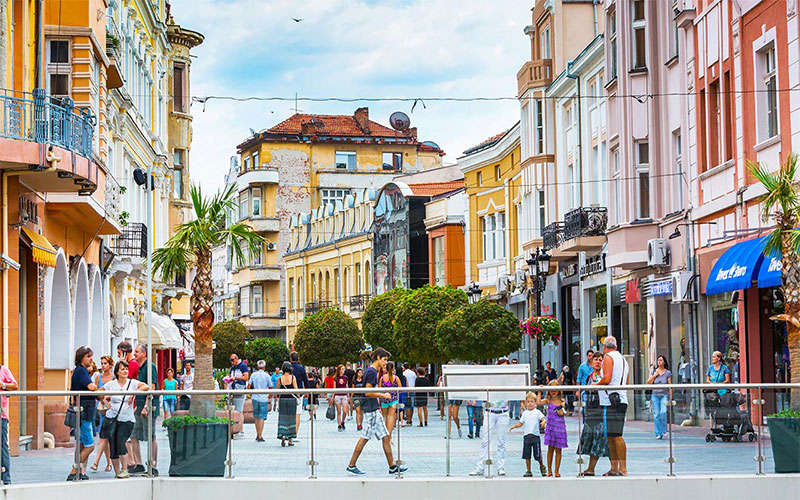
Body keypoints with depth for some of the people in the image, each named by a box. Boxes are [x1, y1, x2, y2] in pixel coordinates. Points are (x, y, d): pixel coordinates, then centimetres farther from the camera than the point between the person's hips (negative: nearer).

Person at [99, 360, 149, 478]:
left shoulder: (132, 383, 0)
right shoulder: (111, 384, 4)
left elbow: (145, 386, -13)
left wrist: (134, 393, -21)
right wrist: (106, 398, 4)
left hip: (126, 419, -2)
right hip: (112, 418, 2)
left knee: (120, 442, -16)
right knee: (113, 445, 0)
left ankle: (124, 470, -5)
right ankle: (117, 472, 10)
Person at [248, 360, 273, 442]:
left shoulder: (253, 375, 2)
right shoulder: (267, 376, -4)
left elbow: (249, 385, 3)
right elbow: (270, 387, 1)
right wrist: (269, 396, 19)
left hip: (255, 398, 3)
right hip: (263, 398, -3)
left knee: (256, 417, 15)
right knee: (261, 417, -1)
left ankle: (258, 435, 20)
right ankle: (260, 436, -4)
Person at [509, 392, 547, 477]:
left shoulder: (537, 412, 1)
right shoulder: (525, 413, 13)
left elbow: (543, 418, -11)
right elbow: (520, 423, 16)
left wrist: (543, 422, -33)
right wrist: (514, 426, 0)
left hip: (535, 436, -4)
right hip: (526, 435, 4)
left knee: (537, 456, 1)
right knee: (527, 456, 2)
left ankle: (542, 467, 26)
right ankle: (528, 471, 10)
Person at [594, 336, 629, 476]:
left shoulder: (608, 357, -6)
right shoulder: (623, 359, 23)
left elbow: (606, 379, -18)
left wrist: (595, 384, 0)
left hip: (612, 402, -9)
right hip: (621, 400, 9)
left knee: (616, 435, -11)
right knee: (611, 435, 12)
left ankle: (623, 469, -14)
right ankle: (614, 468, 14)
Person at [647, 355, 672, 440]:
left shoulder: (668, 373, 4)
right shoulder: (653, 371, 10)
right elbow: (648, 382, 6)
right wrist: (655, 375, -5)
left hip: (664, 395, -2)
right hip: (655, 395, 2)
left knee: (663, 412, -21)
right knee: (656, 414, -3)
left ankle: (664, 431, -6)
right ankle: (658, 433, 2)